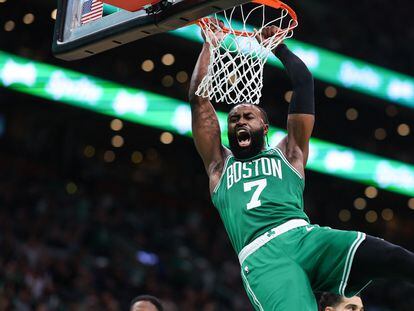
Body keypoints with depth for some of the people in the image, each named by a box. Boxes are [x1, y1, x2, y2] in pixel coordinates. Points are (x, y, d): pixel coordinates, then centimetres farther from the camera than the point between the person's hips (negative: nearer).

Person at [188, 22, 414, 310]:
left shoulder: (287, 154, 29)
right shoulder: (220, 165, 30)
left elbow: (304, 82, 28)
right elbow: (199, 99, 27)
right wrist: (210, 44, 32)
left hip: (305, 236, 2)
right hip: (262, 259, -1)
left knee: (390, 256, -29)